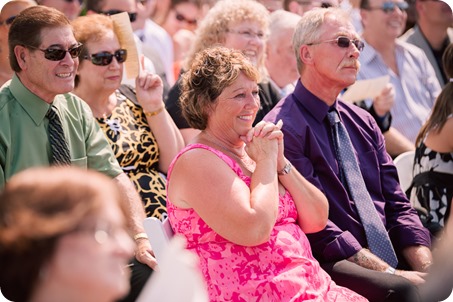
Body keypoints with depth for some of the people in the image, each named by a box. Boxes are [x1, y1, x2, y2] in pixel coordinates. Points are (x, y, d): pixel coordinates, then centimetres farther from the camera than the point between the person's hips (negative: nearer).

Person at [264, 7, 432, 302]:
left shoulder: (363, 122, 17)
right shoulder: (284, 128, -6)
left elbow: (397, 205, 13)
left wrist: (427, 269, -4)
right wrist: (391, 274, -16)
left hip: (390, 254, 6)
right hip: (332, 264, -6)